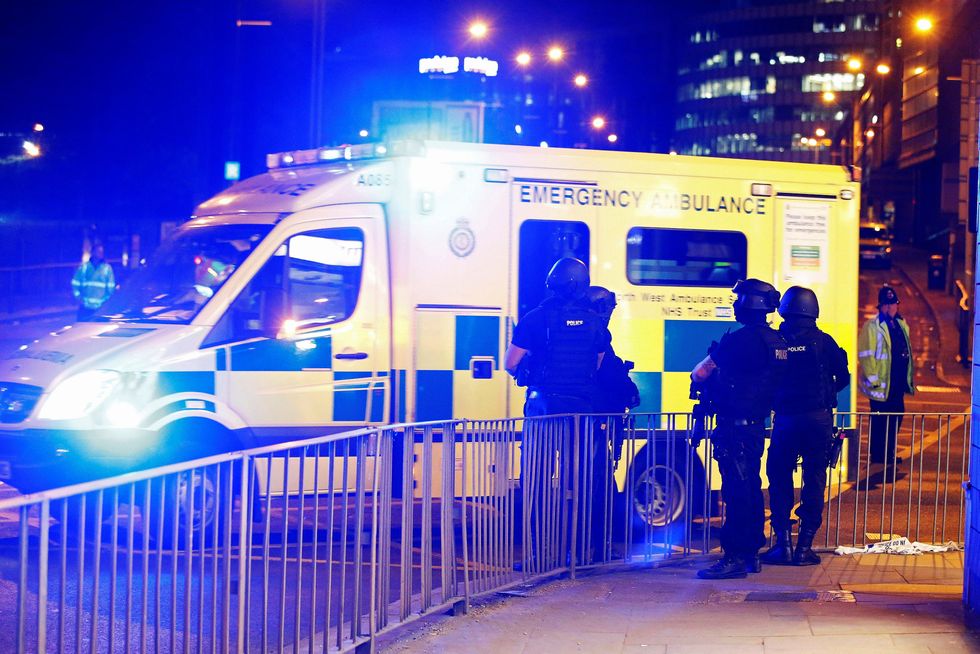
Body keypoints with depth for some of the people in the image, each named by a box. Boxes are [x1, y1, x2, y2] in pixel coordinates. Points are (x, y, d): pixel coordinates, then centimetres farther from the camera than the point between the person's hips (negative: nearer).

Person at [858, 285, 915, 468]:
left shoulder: (901, 325, 13)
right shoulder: (872, 326, -11)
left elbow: (907, 351, 20)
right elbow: (866, 355, -14)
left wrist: (909, 376, 17)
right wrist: (872, 378, -17)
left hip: (898, 382, 8)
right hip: (882, 383, -8)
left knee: (896, 417, 13)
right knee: (880, 421, -1)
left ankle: (889, 454, 25)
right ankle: (878, 457, 8)